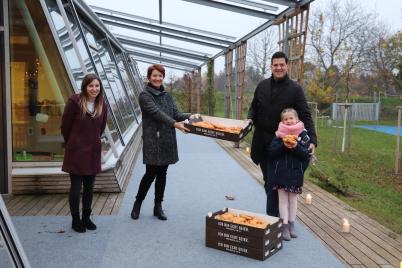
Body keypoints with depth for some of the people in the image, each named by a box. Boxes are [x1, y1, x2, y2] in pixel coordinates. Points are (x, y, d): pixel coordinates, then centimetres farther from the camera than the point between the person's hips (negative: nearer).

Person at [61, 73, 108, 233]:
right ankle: (75, 220, 18)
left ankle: (86, 218, 25)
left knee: (89, 187, 12)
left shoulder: (102, 105, 3)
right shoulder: (74, 102, -12)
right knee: (76, 187, 4)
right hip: (76, 151, -4)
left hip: (93, 151, 5)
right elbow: (65, 126, -4)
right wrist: (71, 143, 7)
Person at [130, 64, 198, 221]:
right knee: (151, 174, -2)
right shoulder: (145, 96, -6)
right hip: (152, 141, -5)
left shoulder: (167, 95, 14)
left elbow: (176, 114, 7)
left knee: (162, 174, 10)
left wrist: (189, 116, -14)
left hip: (167, 141, 6)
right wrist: (174, 124, -32)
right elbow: (157, 113, -20)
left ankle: (158, 207, 21)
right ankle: (137, 203, 19)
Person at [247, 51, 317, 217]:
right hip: (262, 142, 5)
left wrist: (312, 140, -19)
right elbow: (254, 107, 18)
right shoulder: (262, 85, 6)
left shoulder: (295, 89, -6)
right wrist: (250, 119, -5)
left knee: (273, 183, -5)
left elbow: (305, 116, -8)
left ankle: (272, 217, 4)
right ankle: (275, 212, 28)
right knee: (267, 180, 14)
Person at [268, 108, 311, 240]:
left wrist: (296, 147, -23)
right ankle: (285, 226, 11)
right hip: (280, 172, 0)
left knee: (293, 199, 13)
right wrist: (283, 145, -22)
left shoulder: (303, 134, -3)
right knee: (283, 199, 5)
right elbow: (271, 151, -9)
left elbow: (306, 154, -8)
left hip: (295, 172, 0)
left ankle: (291, 224, 27)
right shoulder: (279, 134, -1)